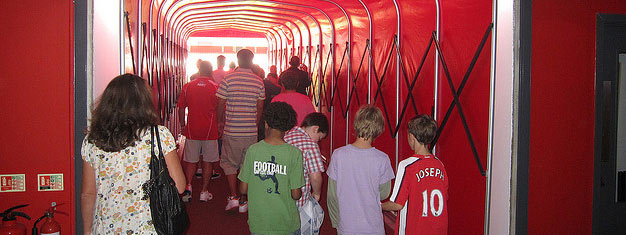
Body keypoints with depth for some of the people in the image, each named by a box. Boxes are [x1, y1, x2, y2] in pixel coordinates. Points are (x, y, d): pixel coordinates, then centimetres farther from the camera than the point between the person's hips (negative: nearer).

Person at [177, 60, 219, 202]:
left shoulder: (187, 87, -1)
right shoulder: (215, 87, -6)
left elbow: (181, 108, 3)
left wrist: (182, 124, 15)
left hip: (192, 129, 2)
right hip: (210, 130, -1)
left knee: (191, 161, 12)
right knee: (207, 162, 8)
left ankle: (188, 187, -3)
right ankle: (204, 192, 11)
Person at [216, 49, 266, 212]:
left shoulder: (228, 79, -6)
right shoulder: (259, 81, 1)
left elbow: (220, 104, -4)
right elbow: (260, 107, 6)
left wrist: (220, 122, 11)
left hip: (231, 131, -2)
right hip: (251, 131, 2)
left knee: (229, 164, 13)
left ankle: (233, 197, 4)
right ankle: (244, 202, 15)